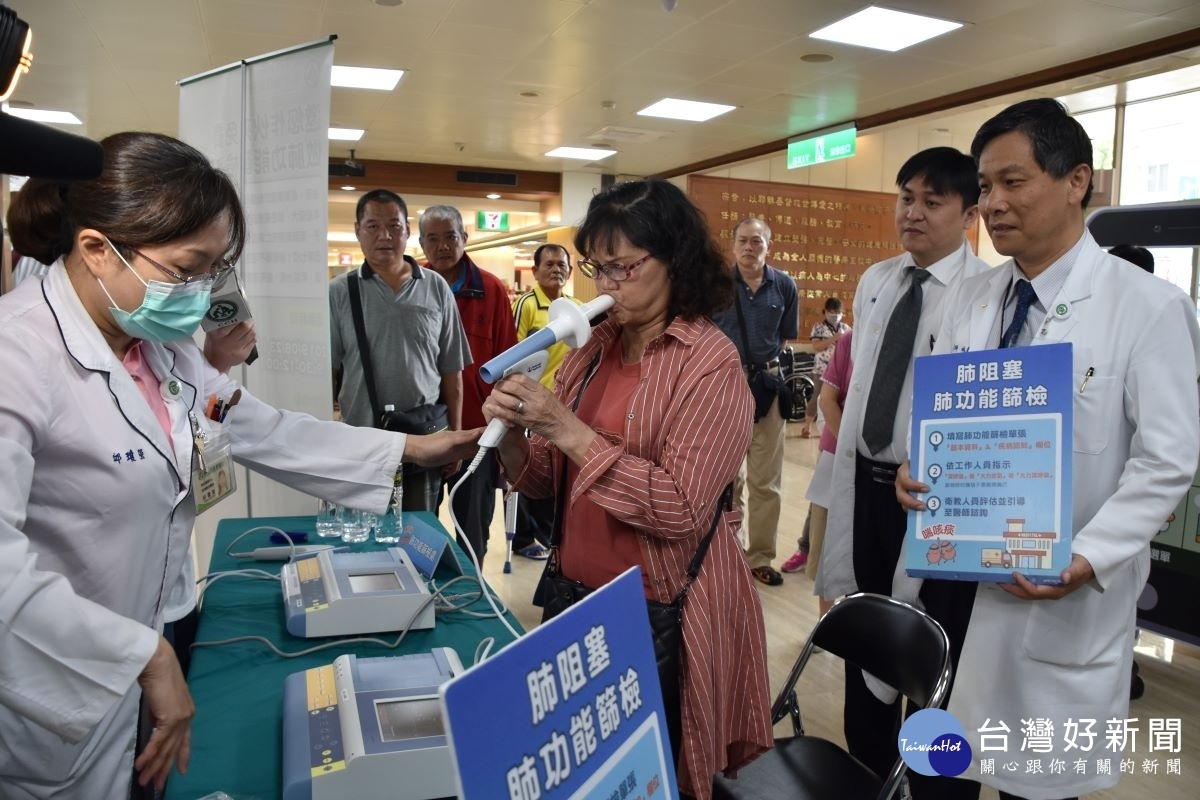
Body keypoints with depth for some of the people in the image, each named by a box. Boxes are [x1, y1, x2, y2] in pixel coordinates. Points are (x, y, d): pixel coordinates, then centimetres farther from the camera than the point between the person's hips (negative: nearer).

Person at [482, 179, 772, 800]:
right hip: (580, 595, 6)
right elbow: (546, 481, 8)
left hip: (664, 611, -6)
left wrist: (568, 430, -24)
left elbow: (680, 509, -22)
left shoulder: (710, 363, -13)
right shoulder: (593, 346, 4)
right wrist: (512, 433, -13)